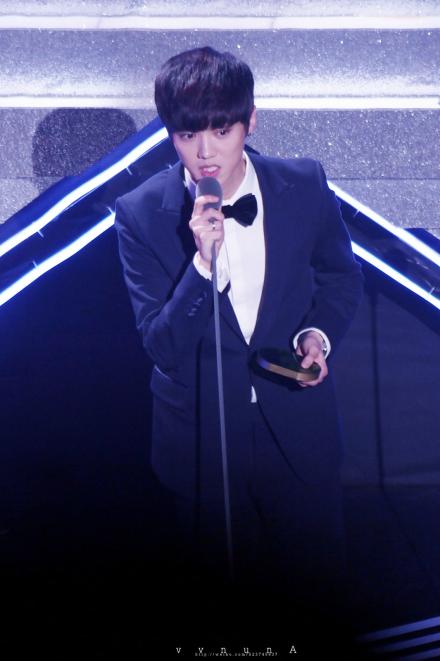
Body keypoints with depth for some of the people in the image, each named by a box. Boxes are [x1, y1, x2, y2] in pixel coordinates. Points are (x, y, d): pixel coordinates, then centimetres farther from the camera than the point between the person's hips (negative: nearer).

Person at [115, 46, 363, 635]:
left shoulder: (305, 186, -13)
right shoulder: (142, 214, -18)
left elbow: (341, 276, 5)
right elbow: (162, 346, -20)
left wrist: (320, 333, -15)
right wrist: (202, 260, -35)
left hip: (296, 424, 1)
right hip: (200, 430, -1)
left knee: (313, 571, 18)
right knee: (231, 576, 20)